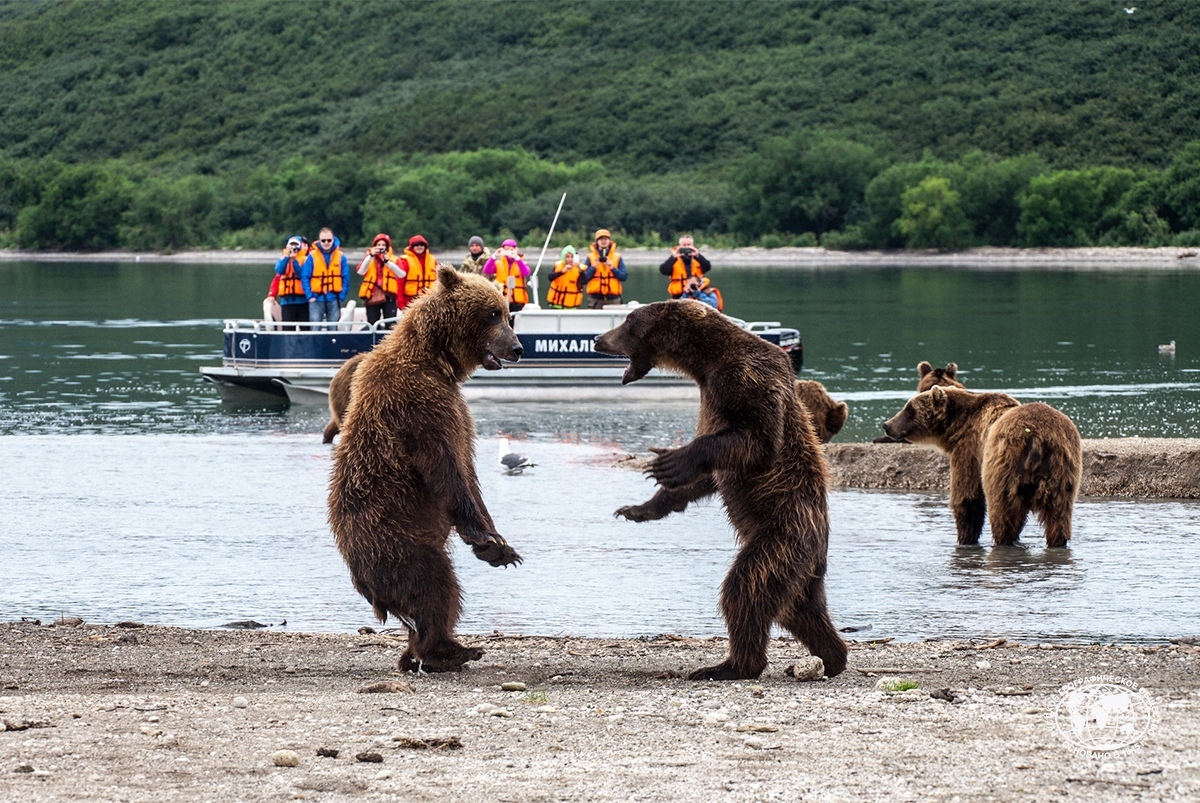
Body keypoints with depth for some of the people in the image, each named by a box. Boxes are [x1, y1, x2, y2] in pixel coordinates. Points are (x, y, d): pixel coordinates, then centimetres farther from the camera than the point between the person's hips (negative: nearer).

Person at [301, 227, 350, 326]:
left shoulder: (340, 257, 3)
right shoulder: (312, 256, -1)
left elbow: (346, 279, 4)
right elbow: (305, 277, -1)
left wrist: (341, 297, -4)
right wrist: (310, 296, -8)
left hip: (333, 299, 1)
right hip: (316, 299, -1)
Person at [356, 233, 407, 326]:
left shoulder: (394, 259, 10)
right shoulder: (369, 258, 12)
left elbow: (402, 274, -6)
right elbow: (361, 271, -6)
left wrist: (387, 262, -12)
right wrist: (370, 256, -13)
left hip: (388, 297, -1)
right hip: (372, 296, 1)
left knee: (391, 325, -6)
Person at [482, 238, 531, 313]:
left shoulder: (520, 262, 6)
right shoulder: (498, 263, 8)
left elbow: (526, 273, -15)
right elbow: (486, 271, -8)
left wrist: (517, 258, -28)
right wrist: (494, 257, -22)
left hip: (517, 299, 0)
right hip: (501, 300, 0)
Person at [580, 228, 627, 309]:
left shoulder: (617, 257, 10)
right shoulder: (590, 257, 8)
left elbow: (623, 277, 3)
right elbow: (584, 278, 1)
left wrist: (613, 268, -9)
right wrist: (593, 267, -11)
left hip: (613, 298, 1)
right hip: (595, 298, -1)